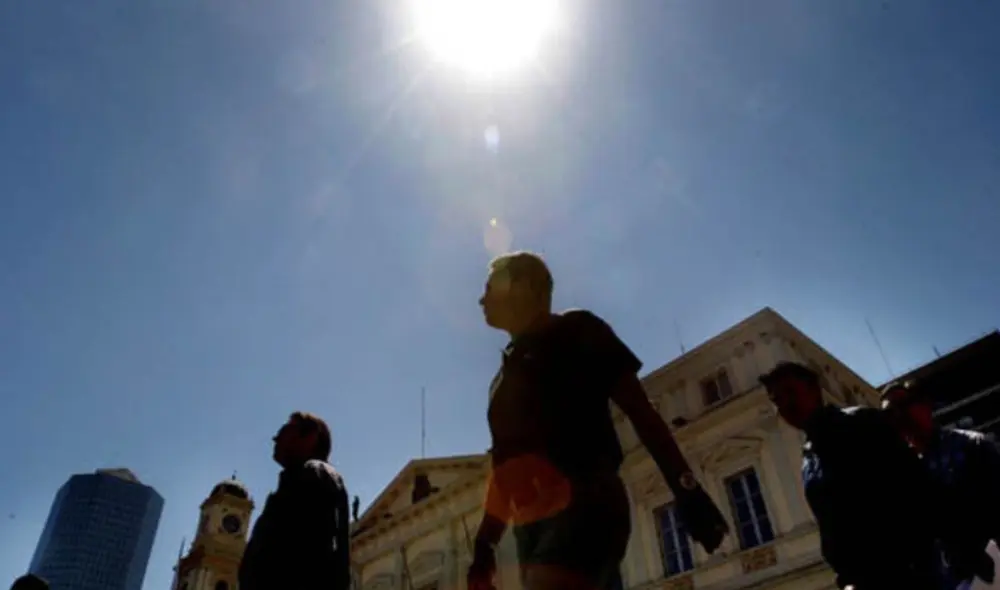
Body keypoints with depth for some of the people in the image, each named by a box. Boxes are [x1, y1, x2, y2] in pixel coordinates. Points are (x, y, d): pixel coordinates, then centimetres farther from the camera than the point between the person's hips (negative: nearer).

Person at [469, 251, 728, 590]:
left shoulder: (574, 331, 5)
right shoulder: (506, 373, 24)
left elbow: (640, 410, -1)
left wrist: (686, 489, -9)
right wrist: (484, 543, 17)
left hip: (583, 508, -7)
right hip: (532, 526, 7)